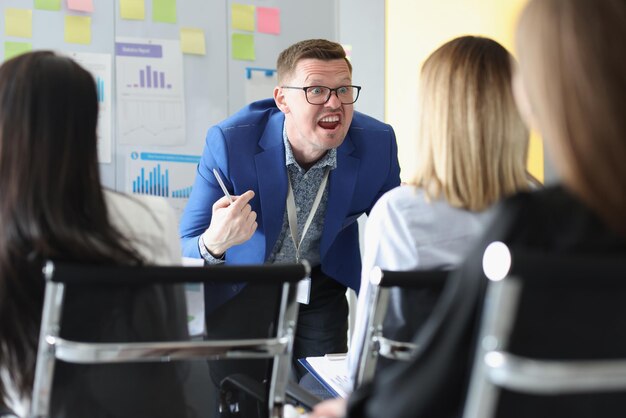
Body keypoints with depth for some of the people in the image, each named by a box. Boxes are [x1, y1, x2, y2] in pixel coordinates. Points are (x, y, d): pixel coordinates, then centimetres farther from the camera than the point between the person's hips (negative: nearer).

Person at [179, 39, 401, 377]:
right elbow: (185, 253, -26)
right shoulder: (228, 143, -28)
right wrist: (214, 244, -48)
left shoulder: (377, 143, -19)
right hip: (239, 286, -2)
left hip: (320, 285, 2)